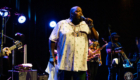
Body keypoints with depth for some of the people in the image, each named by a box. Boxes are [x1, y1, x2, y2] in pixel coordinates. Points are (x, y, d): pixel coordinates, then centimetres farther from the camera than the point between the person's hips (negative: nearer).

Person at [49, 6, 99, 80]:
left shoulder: (86, 25, 12)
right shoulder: (61, 24, 6)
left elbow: (96, 37, 5)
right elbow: (52, 40, 6)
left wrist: (91, 26, -8)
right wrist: (53, 56, 0)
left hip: (80, 65, 2)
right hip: (65, 65, -2)